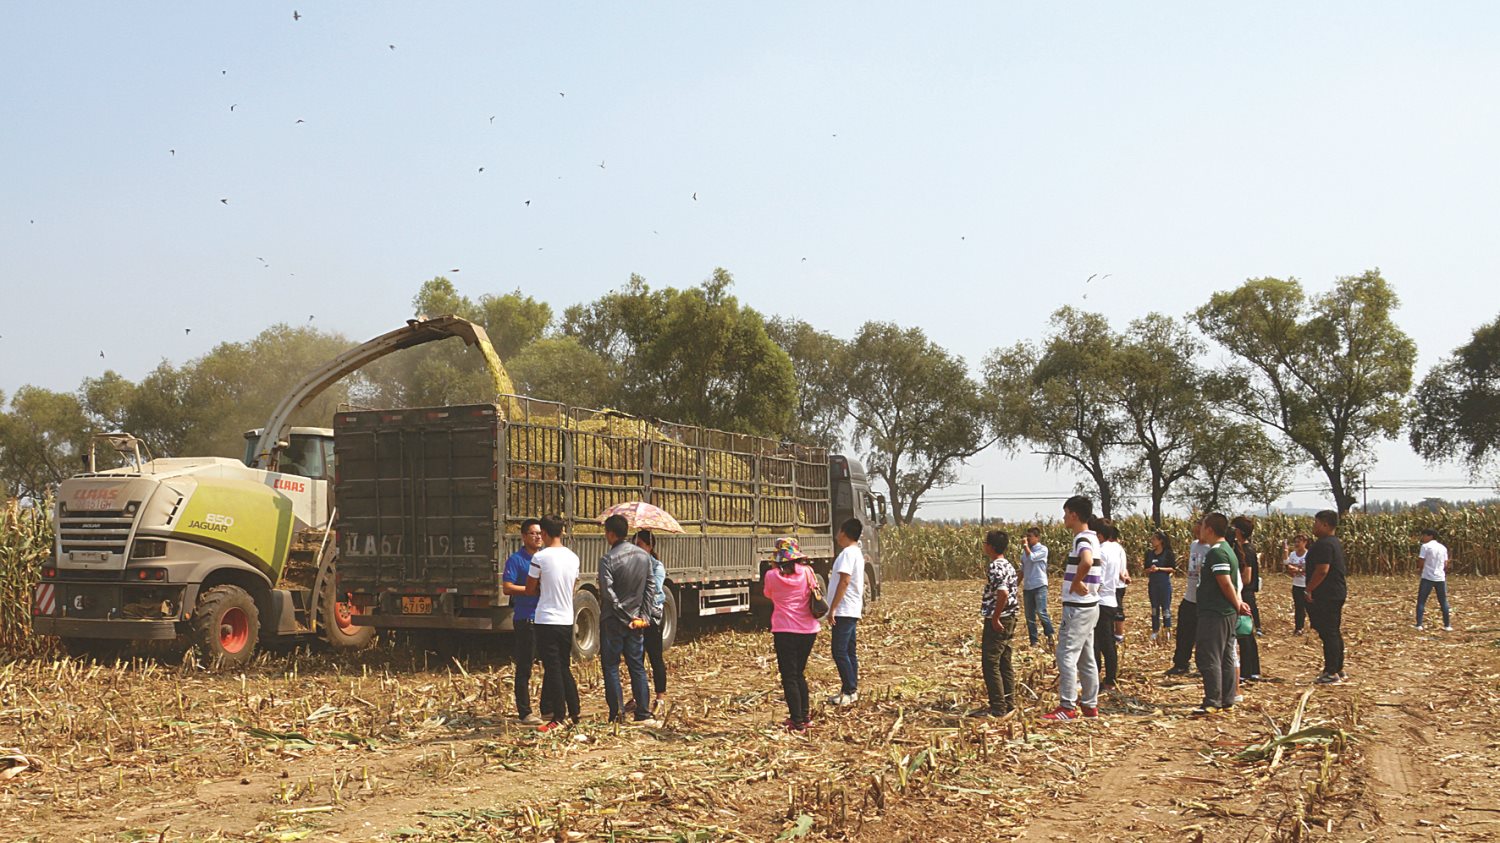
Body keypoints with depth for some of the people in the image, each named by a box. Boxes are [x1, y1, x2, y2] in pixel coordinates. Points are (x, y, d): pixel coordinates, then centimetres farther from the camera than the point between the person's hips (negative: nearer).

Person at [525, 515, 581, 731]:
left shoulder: (540, 557, -12)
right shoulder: (573, 557, 6)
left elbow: (530, 590, -5)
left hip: (546, 620, -6)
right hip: (567, 620, 6)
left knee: (552, 669, -1)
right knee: (565, 668, 17)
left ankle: (558, 718, 1)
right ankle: (575, 711, 20)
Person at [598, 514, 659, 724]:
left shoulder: (608, 559, -14)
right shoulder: (644, 556, 4)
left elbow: (608, 594, -19)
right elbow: (651, 587, 5)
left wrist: (627, 617, -13)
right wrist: (644, 616, 4)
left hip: (612, 622, -5)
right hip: (636, 621, 5)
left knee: (611, 667, 4)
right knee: (637, 666, 10)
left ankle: (617, 713, 1)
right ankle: (643, 713, 9)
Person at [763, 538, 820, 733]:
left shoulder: (771, 575, -9)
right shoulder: (807, 572, -1)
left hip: (785, 632, -4)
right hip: (809, 630, 4)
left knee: (789, 677, 2)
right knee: (799, 674, 21)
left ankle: (798, 724, -1)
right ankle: (805, 716, 27)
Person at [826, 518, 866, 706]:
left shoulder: (848, 553, -15)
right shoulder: (857, 552, 17)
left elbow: (845, 581, -22)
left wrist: (833, 608, -21)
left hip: (844, 611, -10)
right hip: (852, 611, 10)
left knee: (840, 652, -9)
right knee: (848, 652, 12)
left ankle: (850, 691, -8)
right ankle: (850, 691, 15)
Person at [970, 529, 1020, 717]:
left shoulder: (994, 567, -18)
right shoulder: (1008, 566, 12)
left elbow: (1003, 593, -30)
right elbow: (1014, 591, 17)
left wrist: (995, 619, -22)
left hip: (996, 622, -10)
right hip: (1009, 620, 10)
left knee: (990, 664, -5)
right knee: (1005, 664, 15)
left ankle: (997, 708, -3)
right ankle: (1009, 704, 20)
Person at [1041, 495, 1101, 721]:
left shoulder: (1083, 539, -17)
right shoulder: (1091, 537, 14)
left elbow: (1087, 561, -38)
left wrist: (1075, 583, -24)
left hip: (1078, 607, -10)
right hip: (1088, 607, 10)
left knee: (1066, 655, -7)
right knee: (1086, 658, 13)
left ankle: (1067, 707, -5)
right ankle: (1090, 705, 18)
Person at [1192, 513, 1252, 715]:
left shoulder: (1217, 552, -18)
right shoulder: (1226, 550, 16)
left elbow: (1226, 584, -22)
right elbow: (1230, 584, 16)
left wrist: (1237, 605, -10)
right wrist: (1238, 604, 6)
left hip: (1214, 613, -11)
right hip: (1227, 613, 11)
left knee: (1209, 658, -7)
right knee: (1225, 657, 13)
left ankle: (1212, 702, -6)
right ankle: (1227, 700, 18)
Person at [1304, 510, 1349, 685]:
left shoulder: (1324, 544, -19)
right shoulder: (1335, 543, 15)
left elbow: (1322, 570, -26)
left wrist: (1309, 589, -17)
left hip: (1325, 596, -11)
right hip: (1336, 594, 11)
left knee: (1328, 633, -6)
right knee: (1334, 633, 16)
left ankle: (1331, 673, -3)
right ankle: (1338, 670, 23)